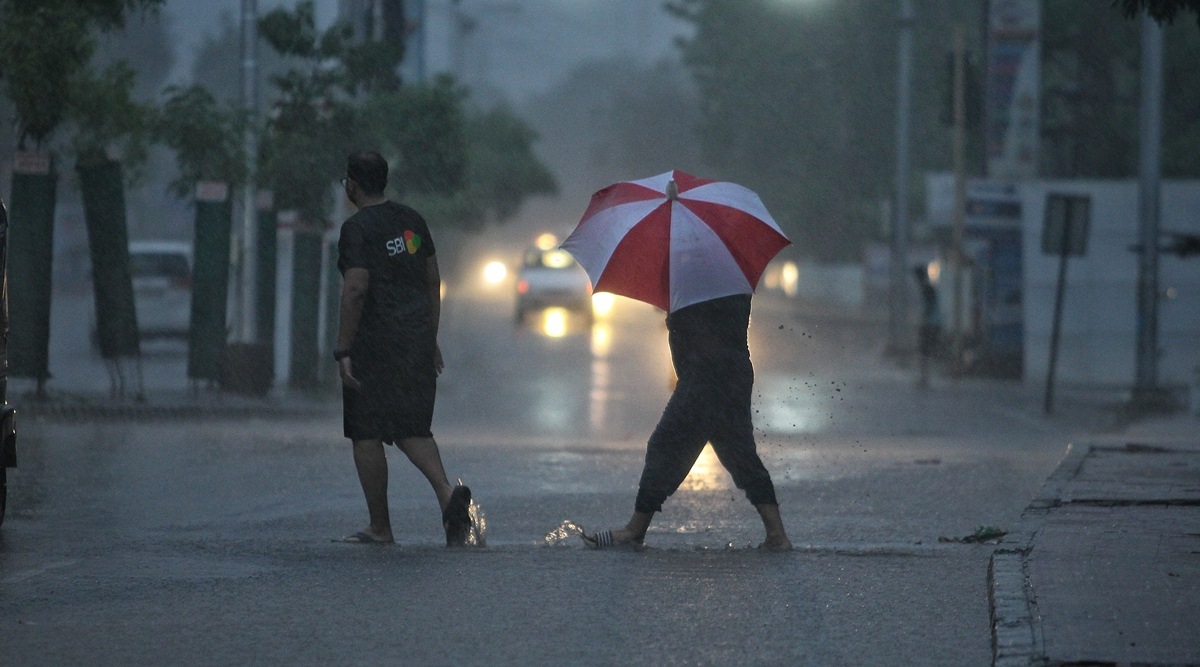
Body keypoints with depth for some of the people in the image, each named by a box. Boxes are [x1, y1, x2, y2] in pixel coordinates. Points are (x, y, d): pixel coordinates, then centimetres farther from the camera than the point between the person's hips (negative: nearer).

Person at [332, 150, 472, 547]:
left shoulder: (357, 228, -10)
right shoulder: (411, 220, 12)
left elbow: (356, 290, -18)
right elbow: (433, 281, 16)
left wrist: (343, 351, -16)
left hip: (375, 343, -7)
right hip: (417, 338, 7)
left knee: (367, 435, 3)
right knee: (411, 428, 13)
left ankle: (380, 529, 5)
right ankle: (447, 495, -13)